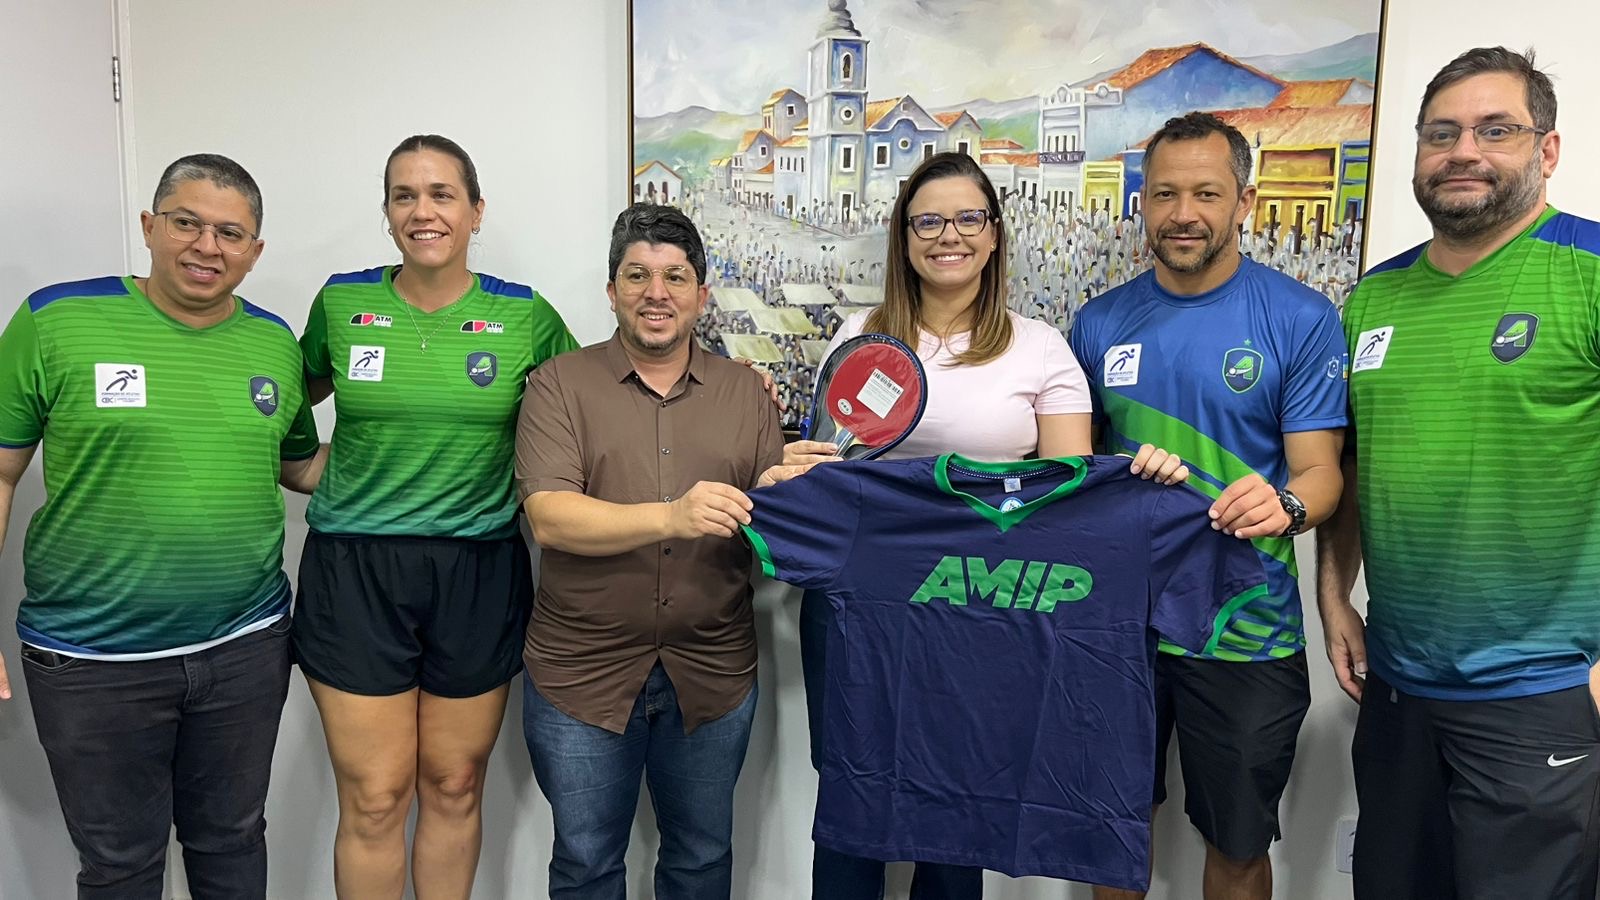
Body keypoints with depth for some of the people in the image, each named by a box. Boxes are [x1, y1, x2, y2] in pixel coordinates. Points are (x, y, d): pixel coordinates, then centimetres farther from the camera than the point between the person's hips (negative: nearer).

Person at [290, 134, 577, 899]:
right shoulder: (342, 303, 2)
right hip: (356, 574, 0)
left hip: (479, 573, 0)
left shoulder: (524, 316, -1)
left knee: (454, 789, 14)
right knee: (373, 801, 6)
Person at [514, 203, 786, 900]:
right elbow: (550, 519, -16)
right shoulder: (560, 385, -3)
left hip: (712, 673, 2)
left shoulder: (745, 391, 5)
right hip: (582, 674, -2)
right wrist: (673, 516, -31)